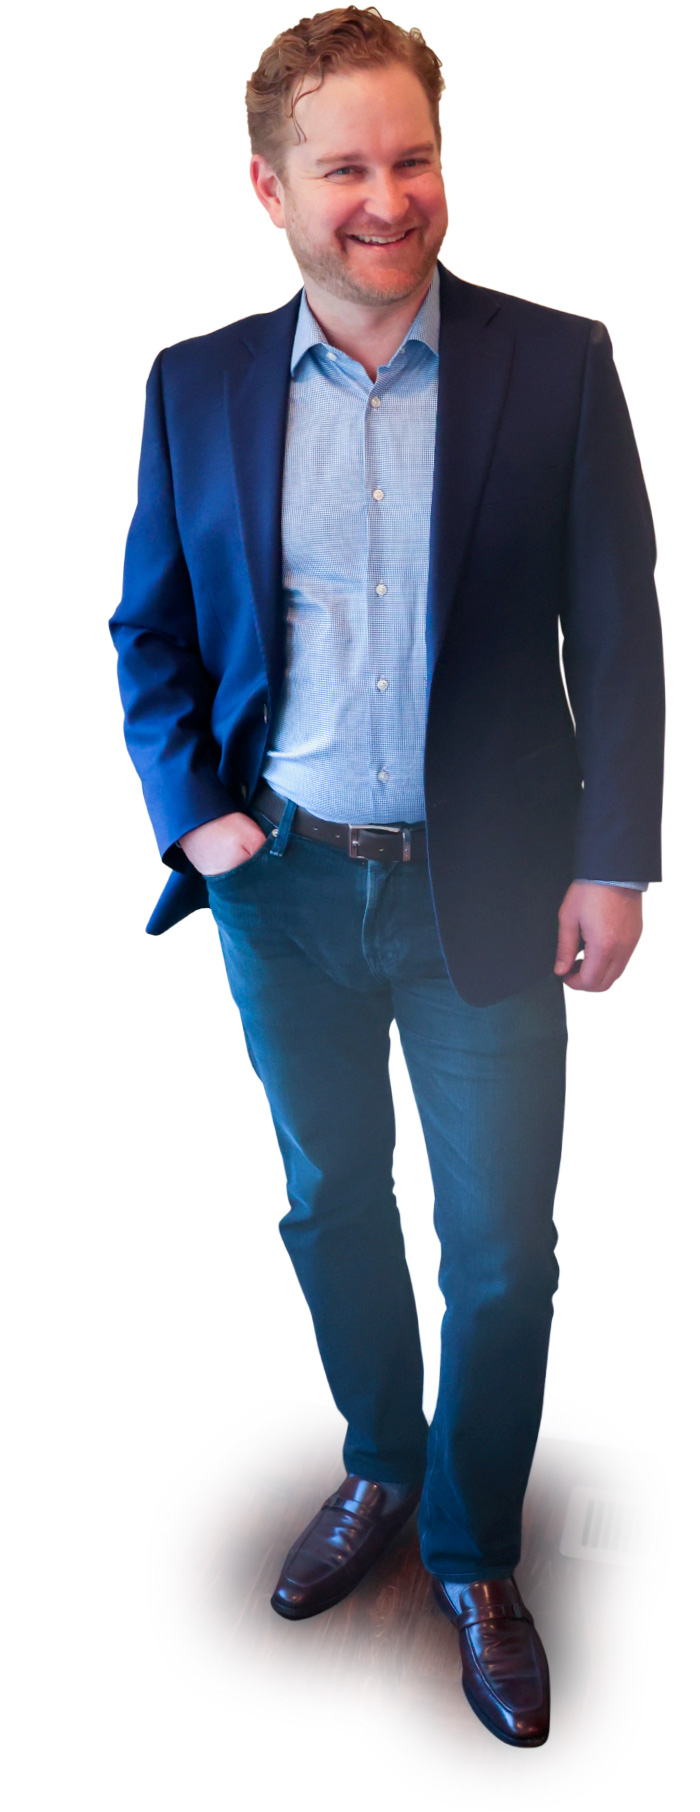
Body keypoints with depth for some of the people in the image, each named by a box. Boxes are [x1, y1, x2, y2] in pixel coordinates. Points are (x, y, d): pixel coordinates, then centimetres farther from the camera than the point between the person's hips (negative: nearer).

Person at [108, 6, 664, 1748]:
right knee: (329, 1205, 18)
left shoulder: (555, 362, -4)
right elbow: (149, 629, 8)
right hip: (281, 887, 3)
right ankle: (379, 1467, 45)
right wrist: (192, 811, -4)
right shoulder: (198, 384, 2)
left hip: (487, 894, -2)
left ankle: (474, 1554, 33)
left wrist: (613, 861, -8)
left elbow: (618, 629, -3)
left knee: (503, 1253, 7)